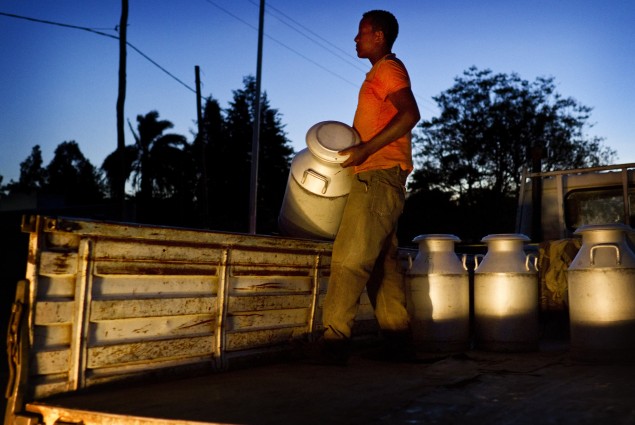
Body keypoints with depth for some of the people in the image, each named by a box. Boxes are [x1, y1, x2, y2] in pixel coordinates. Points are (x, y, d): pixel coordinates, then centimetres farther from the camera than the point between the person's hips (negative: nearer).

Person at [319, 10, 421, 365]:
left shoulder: (389, 69, -5)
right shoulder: (380, 73, 24)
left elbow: (410, 114, -21)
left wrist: (366, 149, -24)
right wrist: (353, 146, 15)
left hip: (379, 176, -10)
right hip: (379, 178, 10)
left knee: (350, 257, -14)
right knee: (383, 260, 9)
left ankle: (334, 340, -14)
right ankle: (397, 340, 13)